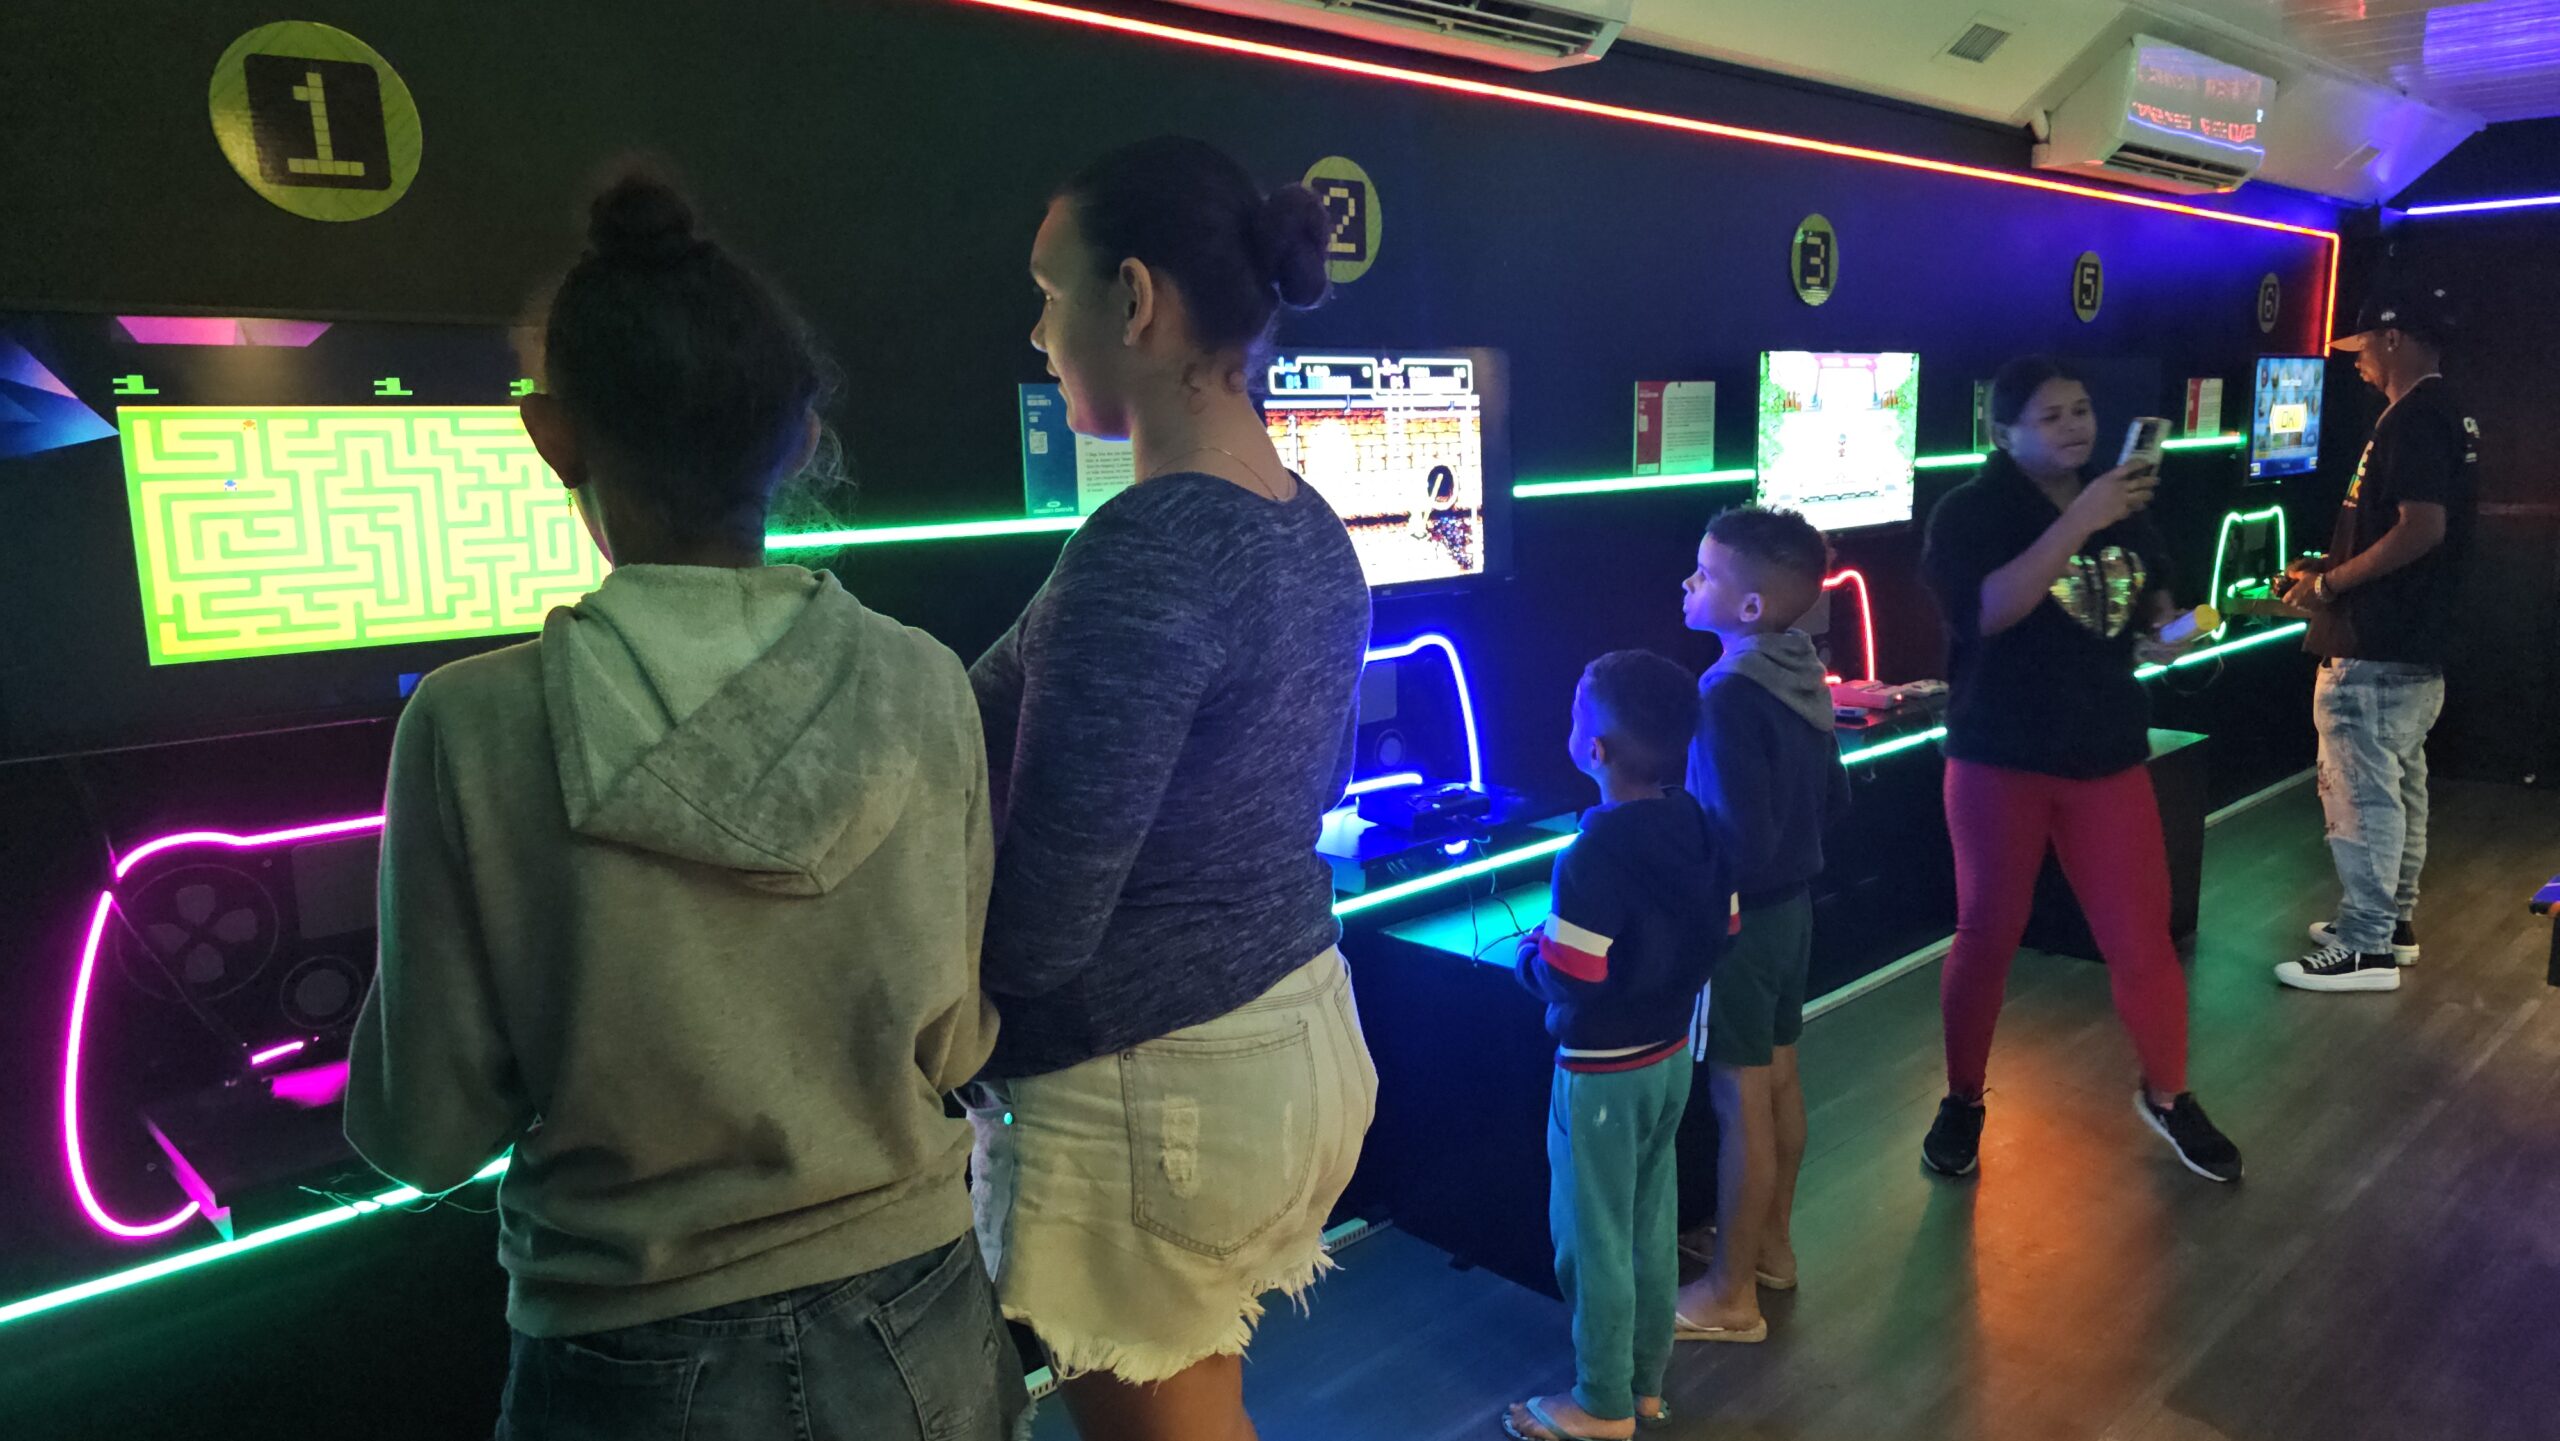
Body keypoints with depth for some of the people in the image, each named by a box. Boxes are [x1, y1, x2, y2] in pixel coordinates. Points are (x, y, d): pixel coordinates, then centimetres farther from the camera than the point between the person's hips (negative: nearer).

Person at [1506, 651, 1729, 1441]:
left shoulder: (1592, 858, -28)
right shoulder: (1699, 827, -3)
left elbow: (1566, 982, -26)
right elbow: (1720, 934, 7)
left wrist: (1529, 953, -7)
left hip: (1602, 1071, -8)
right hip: (1672, 1053, 8)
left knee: (1594, 1237, 8)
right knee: (1652, 1222, 20)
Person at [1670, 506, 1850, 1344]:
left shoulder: (1728, 696, -24)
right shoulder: (1800, 677, 2)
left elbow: (1741, 840, -26)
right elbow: (1833, 798, 11)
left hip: (1740, 920, -9)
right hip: (1792, 905, 9)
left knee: (1739, 1099, 1)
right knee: (1779, 1078, 19)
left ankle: (1729, 1295, 14)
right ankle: (1771, 1245, 36)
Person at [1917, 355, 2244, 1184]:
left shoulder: (2119, 503, 7)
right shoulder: (1968, 512, -9)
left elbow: (2152, 597, 22)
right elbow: (1989, 609, -27)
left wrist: (2163, 627, 0)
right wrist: (2078, 522, -30)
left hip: (2108, 755, 4)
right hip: (2001, 759, -4)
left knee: (2141, 936, 5)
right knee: (1987, 935, 5)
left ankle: (2165, 1095, 29)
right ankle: (1962, 1102, 23)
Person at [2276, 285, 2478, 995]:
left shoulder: (2413, 418, -17)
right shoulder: (2451, 415, 15)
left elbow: (2421, 528, -25)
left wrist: (2328, 584, -16)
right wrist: (2335, 565, 15)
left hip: (2373, 653, -11)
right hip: (2418, 648, 11)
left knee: (2361, 794, -6)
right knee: (2400, 786, 18)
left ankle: (2364, 948, 0)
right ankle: (2393, 919, 29)